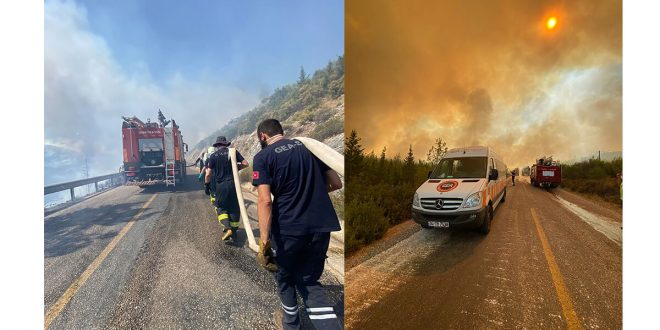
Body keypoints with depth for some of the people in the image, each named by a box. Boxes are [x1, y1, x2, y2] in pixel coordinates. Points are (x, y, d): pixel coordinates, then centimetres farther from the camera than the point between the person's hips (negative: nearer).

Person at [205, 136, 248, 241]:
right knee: (234, 207, 11)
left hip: (220, 185, -1)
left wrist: (207, 184, 15)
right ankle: (234, 230, 16)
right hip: (233, 183, 1)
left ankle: (228, 228, -8)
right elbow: (245, 164, -4)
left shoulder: (213, 156, -1)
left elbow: (208, 174, -2)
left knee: (220, 207, 11)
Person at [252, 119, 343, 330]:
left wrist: (264, 241, -18)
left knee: (284, 276, 25)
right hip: (321, 225, 4)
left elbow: (265, 201, -16)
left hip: (288, 228, -4)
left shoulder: (263, 157, -4)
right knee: (309, 281, 20)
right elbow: (336, 183, 12)